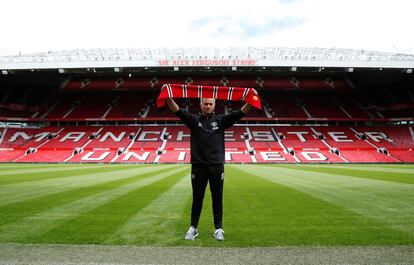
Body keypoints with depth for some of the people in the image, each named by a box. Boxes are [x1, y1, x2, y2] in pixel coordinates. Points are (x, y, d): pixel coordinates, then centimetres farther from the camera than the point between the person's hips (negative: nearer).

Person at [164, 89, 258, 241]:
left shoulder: (221, 120, 6)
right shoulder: (194, 120, 5)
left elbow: (239, 114, -6)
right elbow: (178, 111, -9)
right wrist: (168, 97, -25)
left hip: (217, 166, 1)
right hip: (198, 166, 0)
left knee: (217, 198, 8)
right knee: (197, 198, 9)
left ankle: (218, 229, 20)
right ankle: (193, 228, 21)